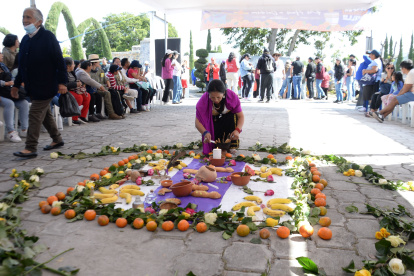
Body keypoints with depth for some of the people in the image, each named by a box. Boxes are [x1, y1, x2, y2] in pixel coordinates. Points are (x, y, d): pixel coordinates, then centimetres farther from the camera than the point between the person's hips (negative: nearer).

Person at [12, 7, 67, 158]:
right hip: (32, 86, 8)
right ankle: (57, 140, 29)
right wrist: (16, 85, 19)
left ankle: (31, 148, -4)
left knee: (35, 114, -9)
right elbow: (22, 65, 18)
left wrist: (62, 82, -18)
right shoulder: (25, 39, 12)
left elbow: (59, 60, -12)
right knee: (45, 114, 15)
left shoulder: (47, 36, -9)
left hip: (45, 85, -8)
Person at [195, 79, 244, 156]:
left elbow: (241, 116, -22)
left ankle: (232, 145, -20)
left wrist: (237, 130, -41)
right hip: (213, 124, -1)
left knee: (233, 115, -33)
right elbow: (197, 121, -27)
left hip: (228, 121, 1)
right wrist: (205, 132, -47)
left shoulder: (232, 96, -26)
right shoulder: (204, 100, -27)